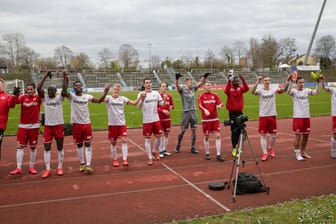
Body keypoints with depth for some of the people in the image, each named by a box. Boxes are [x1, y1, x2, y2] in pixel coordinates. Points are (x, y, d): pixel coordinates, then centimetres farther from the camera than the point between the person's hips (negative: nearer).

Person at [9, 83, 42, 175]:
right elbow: (16, 101, -17)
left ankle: (31, 167, 17)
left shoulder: (38, 97, -2)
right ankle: (18, 168, 4)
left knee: (33, 146, 7)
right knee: (20, 146, -1)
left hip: (34, 125, -1)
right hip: (23, 125, 1)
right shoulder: (23, 97, 1)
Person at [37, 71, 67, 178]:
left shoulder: (60, 97, 2)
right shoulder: (44, 98, 3)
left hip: (59, 125, -1)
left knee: (60, 147, 7)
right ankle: (47, 169, 7)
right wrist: (45, 76, -14)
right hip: (48, 125, 1)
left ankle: (60, 167, 18)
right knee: (47, 148, 1)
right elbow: (38, 88, -11)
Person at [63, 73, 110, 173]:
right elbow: (64, 91, -23)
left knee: (88, 144, -2)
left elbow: (99, 100, -4)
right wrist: (65, 78, -33)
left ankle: (88, 165, -3)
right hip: (76, 124, -1)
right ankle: (82, 164, 25)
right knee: (79, 145, 10)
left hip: (87, 123, 1)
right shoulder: (71, 96, -3)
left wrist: (105, 91, -16)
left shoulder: (87, 96, 3)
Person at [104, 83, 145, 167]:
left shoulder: (122, 98, 3)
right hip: (112, 124, -1)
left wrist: (140, 98, -15)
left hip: (122, 123, 1)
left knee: (124, 140, -11)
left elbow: (134, 103, 1)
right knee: (113, 142, 9)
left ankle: (125, 160, -9)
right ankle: (115, 160, 25)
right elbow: (103, 99, -27)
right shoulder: (109, 98, -4)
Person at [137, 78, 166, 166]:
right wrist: (143, 99, -36)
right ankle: (150, 158, 13)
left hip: (156, 119, 4)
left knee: (158, 137, 10)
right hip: (147, 120, -4)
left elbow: (162, 104, 4)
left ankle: (154, 151, 34)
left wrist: (165, 99, -18)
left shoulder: (156, 93, 4)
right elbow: (139, 107, -18)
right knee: (147, 139, 3)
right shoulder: (141, 94, -7)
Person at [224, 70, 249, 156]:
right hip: (232, 112, -4)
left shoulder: (240, 88, 4)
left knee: (240, 130, 10)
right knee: (234, 131, -2)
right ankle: (234, 148, 5)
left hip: (240, 112, 4)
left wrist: (243, 79, -30)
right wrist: (229, 80, -40)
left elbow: (246, 88, -17)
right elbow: (226, 91, -30)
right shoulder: (230, 88, -6)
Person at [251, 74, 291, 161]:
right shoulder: (260, 90, -6)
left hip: (272, 115, 3)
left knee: (273, 135, 10)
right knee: (263, 135, 1)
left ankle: (270, 148, 35)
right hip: (263, 116, -3)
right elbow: (253, 92, -27)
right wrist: (257, 82, -40)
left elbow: (284, 89, -11)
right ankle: (265, 153, 9)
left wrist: (288, 81, -26)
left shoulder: (273, 90, 2)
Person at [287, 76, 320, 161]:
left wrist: (318, 82, -20)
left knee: (306, 135, 12)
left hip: (307, 116, 5)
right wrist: (291, 82, -39)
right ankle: (297, 154, 5)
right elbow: (288, 91, -27)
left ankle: (303, 152, 26)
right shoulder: (294, 91, -5)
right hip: (298, 117, -5)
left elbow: (316, 91, -7)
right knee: (298, 135, -3)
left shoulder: (306, 90, 7)